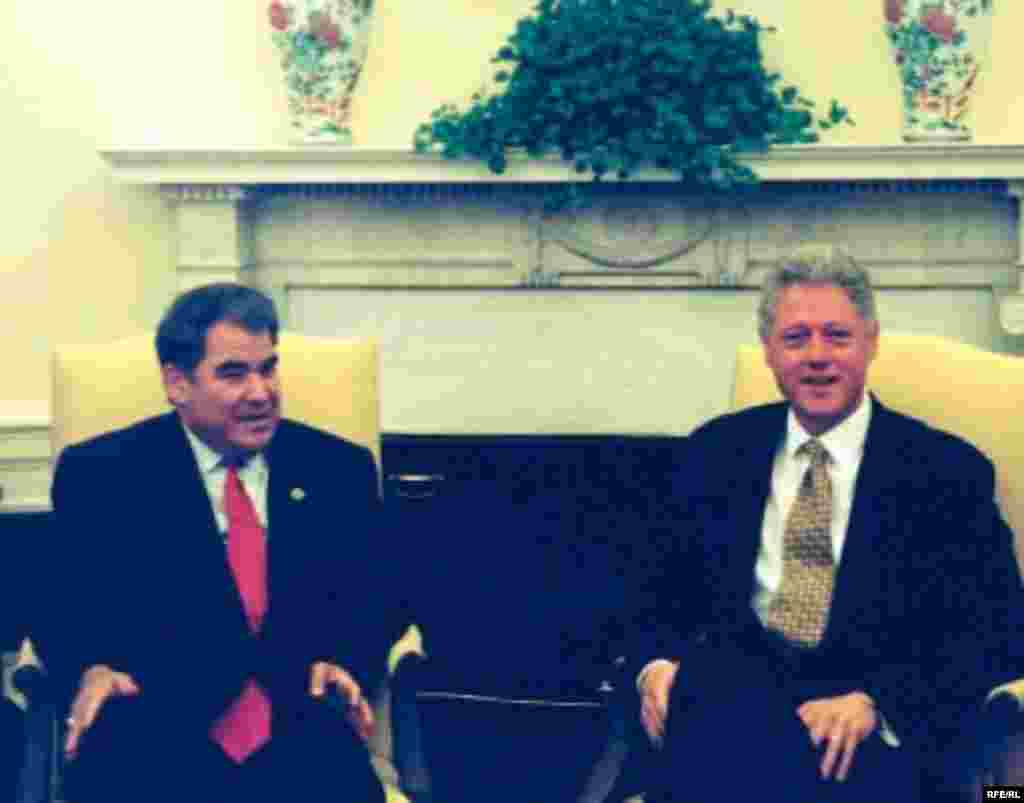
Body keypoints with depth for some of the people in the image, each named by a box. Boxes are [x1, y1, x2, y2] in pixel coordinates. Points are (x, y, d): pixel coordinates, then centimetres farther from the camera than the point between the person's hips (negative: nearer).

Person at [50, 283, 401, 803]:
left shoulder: (338, 468, 14)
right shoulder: (99, 473, 8)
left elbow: (371, 601, 14)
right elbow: (64, 604, 8)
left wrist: (344, 664, -8)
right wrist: (92, 670, -14)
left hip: (296, 728, 2)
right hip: (156, 731, -2)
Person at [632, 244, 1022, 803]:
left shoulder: (949, 469, 4)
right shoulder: (716, 450, 15)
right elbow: (665, 588, 19)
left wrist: (873, 703, -19)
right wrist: (657, 662, -5)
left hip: (887, 720, -2)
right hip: (733, 682, 2)